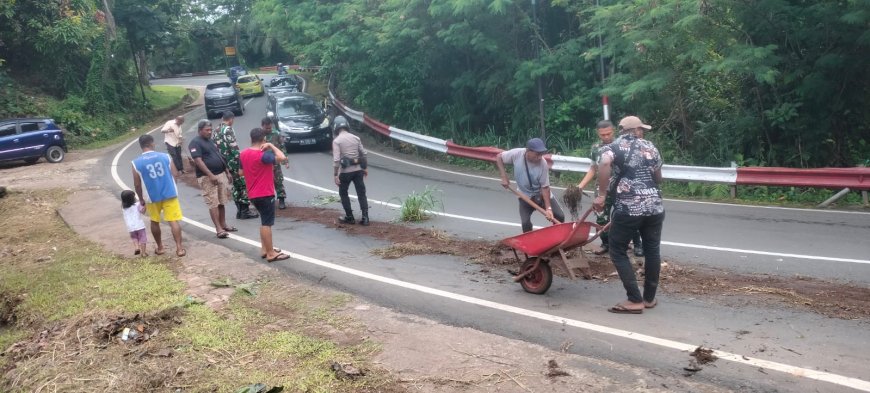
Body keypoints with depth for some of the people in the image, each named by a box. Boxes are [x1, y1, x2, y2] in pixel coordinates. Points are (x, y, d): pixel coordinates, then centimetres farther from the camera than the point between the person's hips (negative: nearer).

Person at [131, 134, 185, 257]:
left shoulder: (136, 163, -7)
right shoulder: (165, 156, -6)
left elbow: (137, 185, -4)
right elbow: (175, 174, -2)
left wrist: (142, 200, 10)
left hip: (151, 197, 0)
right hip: (169, 194, 0)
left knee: (155, 221, 19)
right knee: (173, 220, 2)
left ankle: (160, 247, 28)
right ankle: (179, 248, -2)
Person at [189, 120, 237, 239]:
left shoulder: (210, 141, 17)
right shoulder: (195, 143, -9)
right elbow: (198, 161, -18)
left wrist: (227, 172, 18)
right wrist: (211, 175, -24)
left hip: (221, 174, 8)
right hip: (208, 177, -8)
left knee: (222, 202, 11)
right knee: (213, 203, -8)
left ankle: (223, 225, 21)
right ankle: (219, 229, -8)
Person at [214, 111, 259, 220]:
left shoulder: (216, 131, 12)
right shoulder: (228, 130, -14)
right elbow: (234, 148, -21)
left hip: (225, 164, 9)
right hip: (234, 162, -9)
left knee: (236, 186, 16)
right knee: (244, 185, -1)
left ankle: (240, 211, 20)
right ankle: (245, 211, 0)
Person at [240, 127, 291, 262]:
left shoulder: (243, 154, 6)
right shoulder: (263, 155, -20)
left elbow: (241, 172, 17)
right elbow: (282, 158, -30)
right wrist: (271, 146, -18)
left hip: (253, 194, 9)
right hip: (265, 194, -8)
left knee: (265, 221, 20)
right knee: (267, 223, -3)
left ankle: (264, 249, 24)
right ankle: (271, 254, 2)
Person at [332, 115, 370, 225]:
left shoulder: (337, 141, -9)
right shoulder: (356, 138, 5)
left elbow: (336, 159, -16)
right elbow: (363, 154, 8)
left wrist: (335, 174, -12)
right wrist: (365, 168, 18)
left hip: (345, 171, -4)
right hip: (358, 170, 4)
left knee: (343, 193, 14)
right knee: (361, 193, 7)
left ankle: (349, 217, 16)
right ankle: (365, 218, 3)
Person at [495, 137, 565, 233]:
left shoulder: (543, 164, -27)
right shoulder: (517, 154, -26)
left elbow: (545, 187, -20)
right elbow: (498, 157, -10)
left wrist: (548, 208, -26)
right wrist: (504, 177, -18)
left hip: (541, 195, 0)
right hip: (525, 196, 0)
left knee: (560, 217, -5)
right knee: (525, 223, -16)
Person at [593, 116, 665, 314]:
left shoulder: (613, 147, 4)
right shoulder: (650, 147, 15)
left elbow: (604, 164, -20)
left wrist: (601, 195, -17)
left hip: (628, 208, -4)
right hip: (654, 206, 4)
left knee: (618, 251, 6)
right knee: (652, 251, 17)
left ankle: (635, 301, 3)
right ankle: (649, 298, 26)